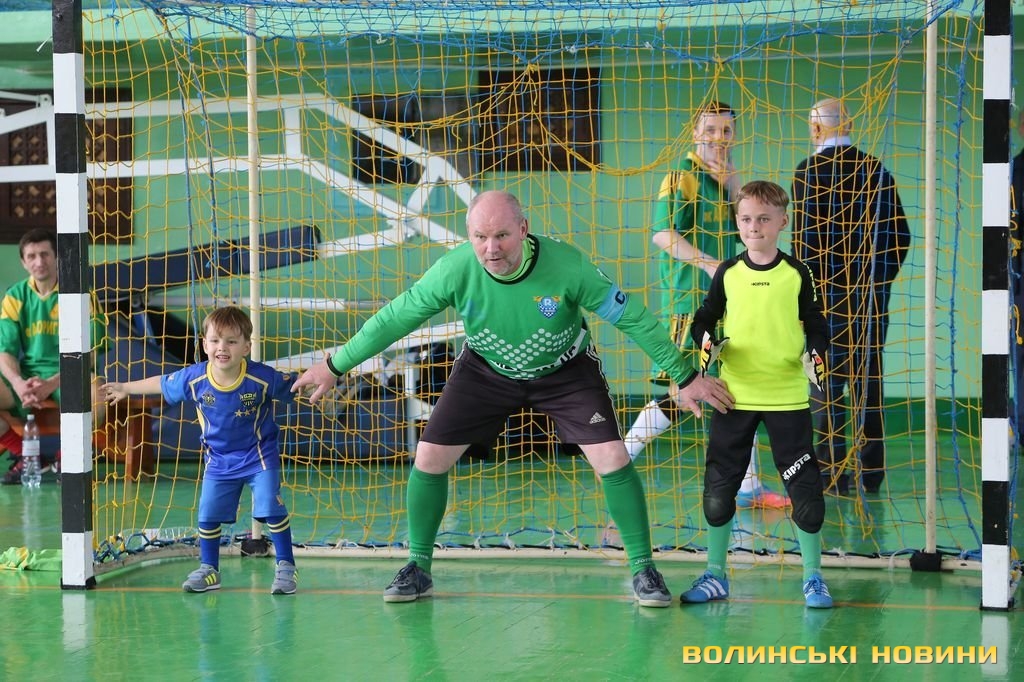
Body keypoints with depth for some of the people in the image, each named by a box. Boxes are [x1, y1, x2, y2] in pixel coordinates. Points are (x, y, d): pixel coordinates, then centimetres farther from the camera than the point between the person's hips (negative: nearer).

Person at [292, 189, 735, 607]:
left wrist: (684, 377, -18)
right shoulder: (455, 269, -29)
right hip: (486, 369, 2)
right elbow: (395, 317, -15)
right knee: (429, 458, -5)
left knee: (613, 461, -14)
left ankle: (642, 568, 6)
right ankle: (418, 568, 16)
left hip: (564, 370, -1)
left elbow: (632, 317, -22)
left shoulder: (567, 265, -33)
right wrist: (335, 366, -11)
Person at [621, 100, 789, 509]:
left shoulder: (726, 181, 17)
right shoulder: (683, 177, -7)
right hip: (689, 302, -8)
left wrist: (733, 184, -4)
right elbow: (663, 234, -17)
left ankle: (749, 487, 15)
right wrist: (711, 264, -24)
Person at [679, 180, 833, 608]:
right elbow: (705, 319, 10)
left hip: (788, 397, -2)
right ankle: (715, 575, 19)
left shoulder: (796, 274, 0)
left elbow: (816, 325, 4)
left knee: (805, 488, -4)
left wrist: (816, 353, -15)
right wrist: (707, 341, -11)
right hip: (735, 396, 2)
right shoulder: (728, 273, 3)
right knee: (718, 487, 4)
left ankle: (813, 577, 10)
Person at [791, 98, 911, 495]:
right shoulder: (876, 170, 4)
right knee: (868, 379, 9)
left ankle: (833, 473, 1)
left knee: (827, 381, 2)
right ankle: (871, 473, 13)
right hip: (871, 296, 4)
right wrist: (881, 277, 15)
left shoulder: (809, 171, -7)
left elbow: (804, 238, -10)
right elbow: (899, 232, 5)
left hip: (826, 293, -4)